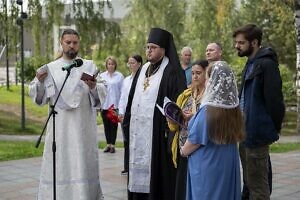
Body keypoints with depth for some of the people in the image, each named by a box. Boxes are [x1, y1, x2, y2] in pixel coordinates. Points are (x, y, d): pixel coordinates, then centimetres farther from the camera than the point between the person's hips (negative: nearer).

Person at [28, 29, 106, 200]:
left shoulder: (89, 66, 6)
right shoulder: (51, 68, 8)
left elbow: (102, 94, -2)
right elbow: (38, 97, 4)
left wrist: (94, 87, -22)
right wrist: (39, 81, -14)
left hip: (83, 126, 0)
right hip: (59, 126, 1)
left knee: (82, 164, 0)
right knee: (58, 165, 1)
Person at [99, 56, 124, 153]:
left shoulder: (119, 76, 0)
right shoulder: (102, 76, 8)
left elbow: (122, 91, -1)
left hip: (115, 104, -3)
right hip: (104, 104, 3)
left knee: (114, 125, 2)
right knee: (106, 125, 8)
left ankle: (112, 144, 8)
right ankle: (108, 144, 16)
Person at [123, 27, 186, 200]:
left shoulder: (172, 71, -6)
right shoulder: (143, 70, 15)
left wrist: (170, 129, -17)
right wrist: (128, 122, 14)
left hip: (157, 131, -7)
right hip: (138, 130, 7)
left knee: (157, 170, -2)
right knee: (139, 168, 10)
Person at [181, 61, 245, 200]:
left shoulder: (208, 110, -20)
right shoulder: (232, 108, -2)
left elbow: (195, 140, -14)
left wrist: (183, 151, 7)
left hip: (207, 169, -6)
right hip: (228, 167, 6)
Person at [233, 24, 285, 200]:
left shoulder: (266, 64, -14)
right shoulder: (251, 63, 16)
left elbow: (274, 100, -17)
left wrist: (273, 130, -10)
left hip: (257, 133, -10)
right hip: (247, 132, 10)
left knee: (258, 185, -3)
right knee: (250, 182, 18)